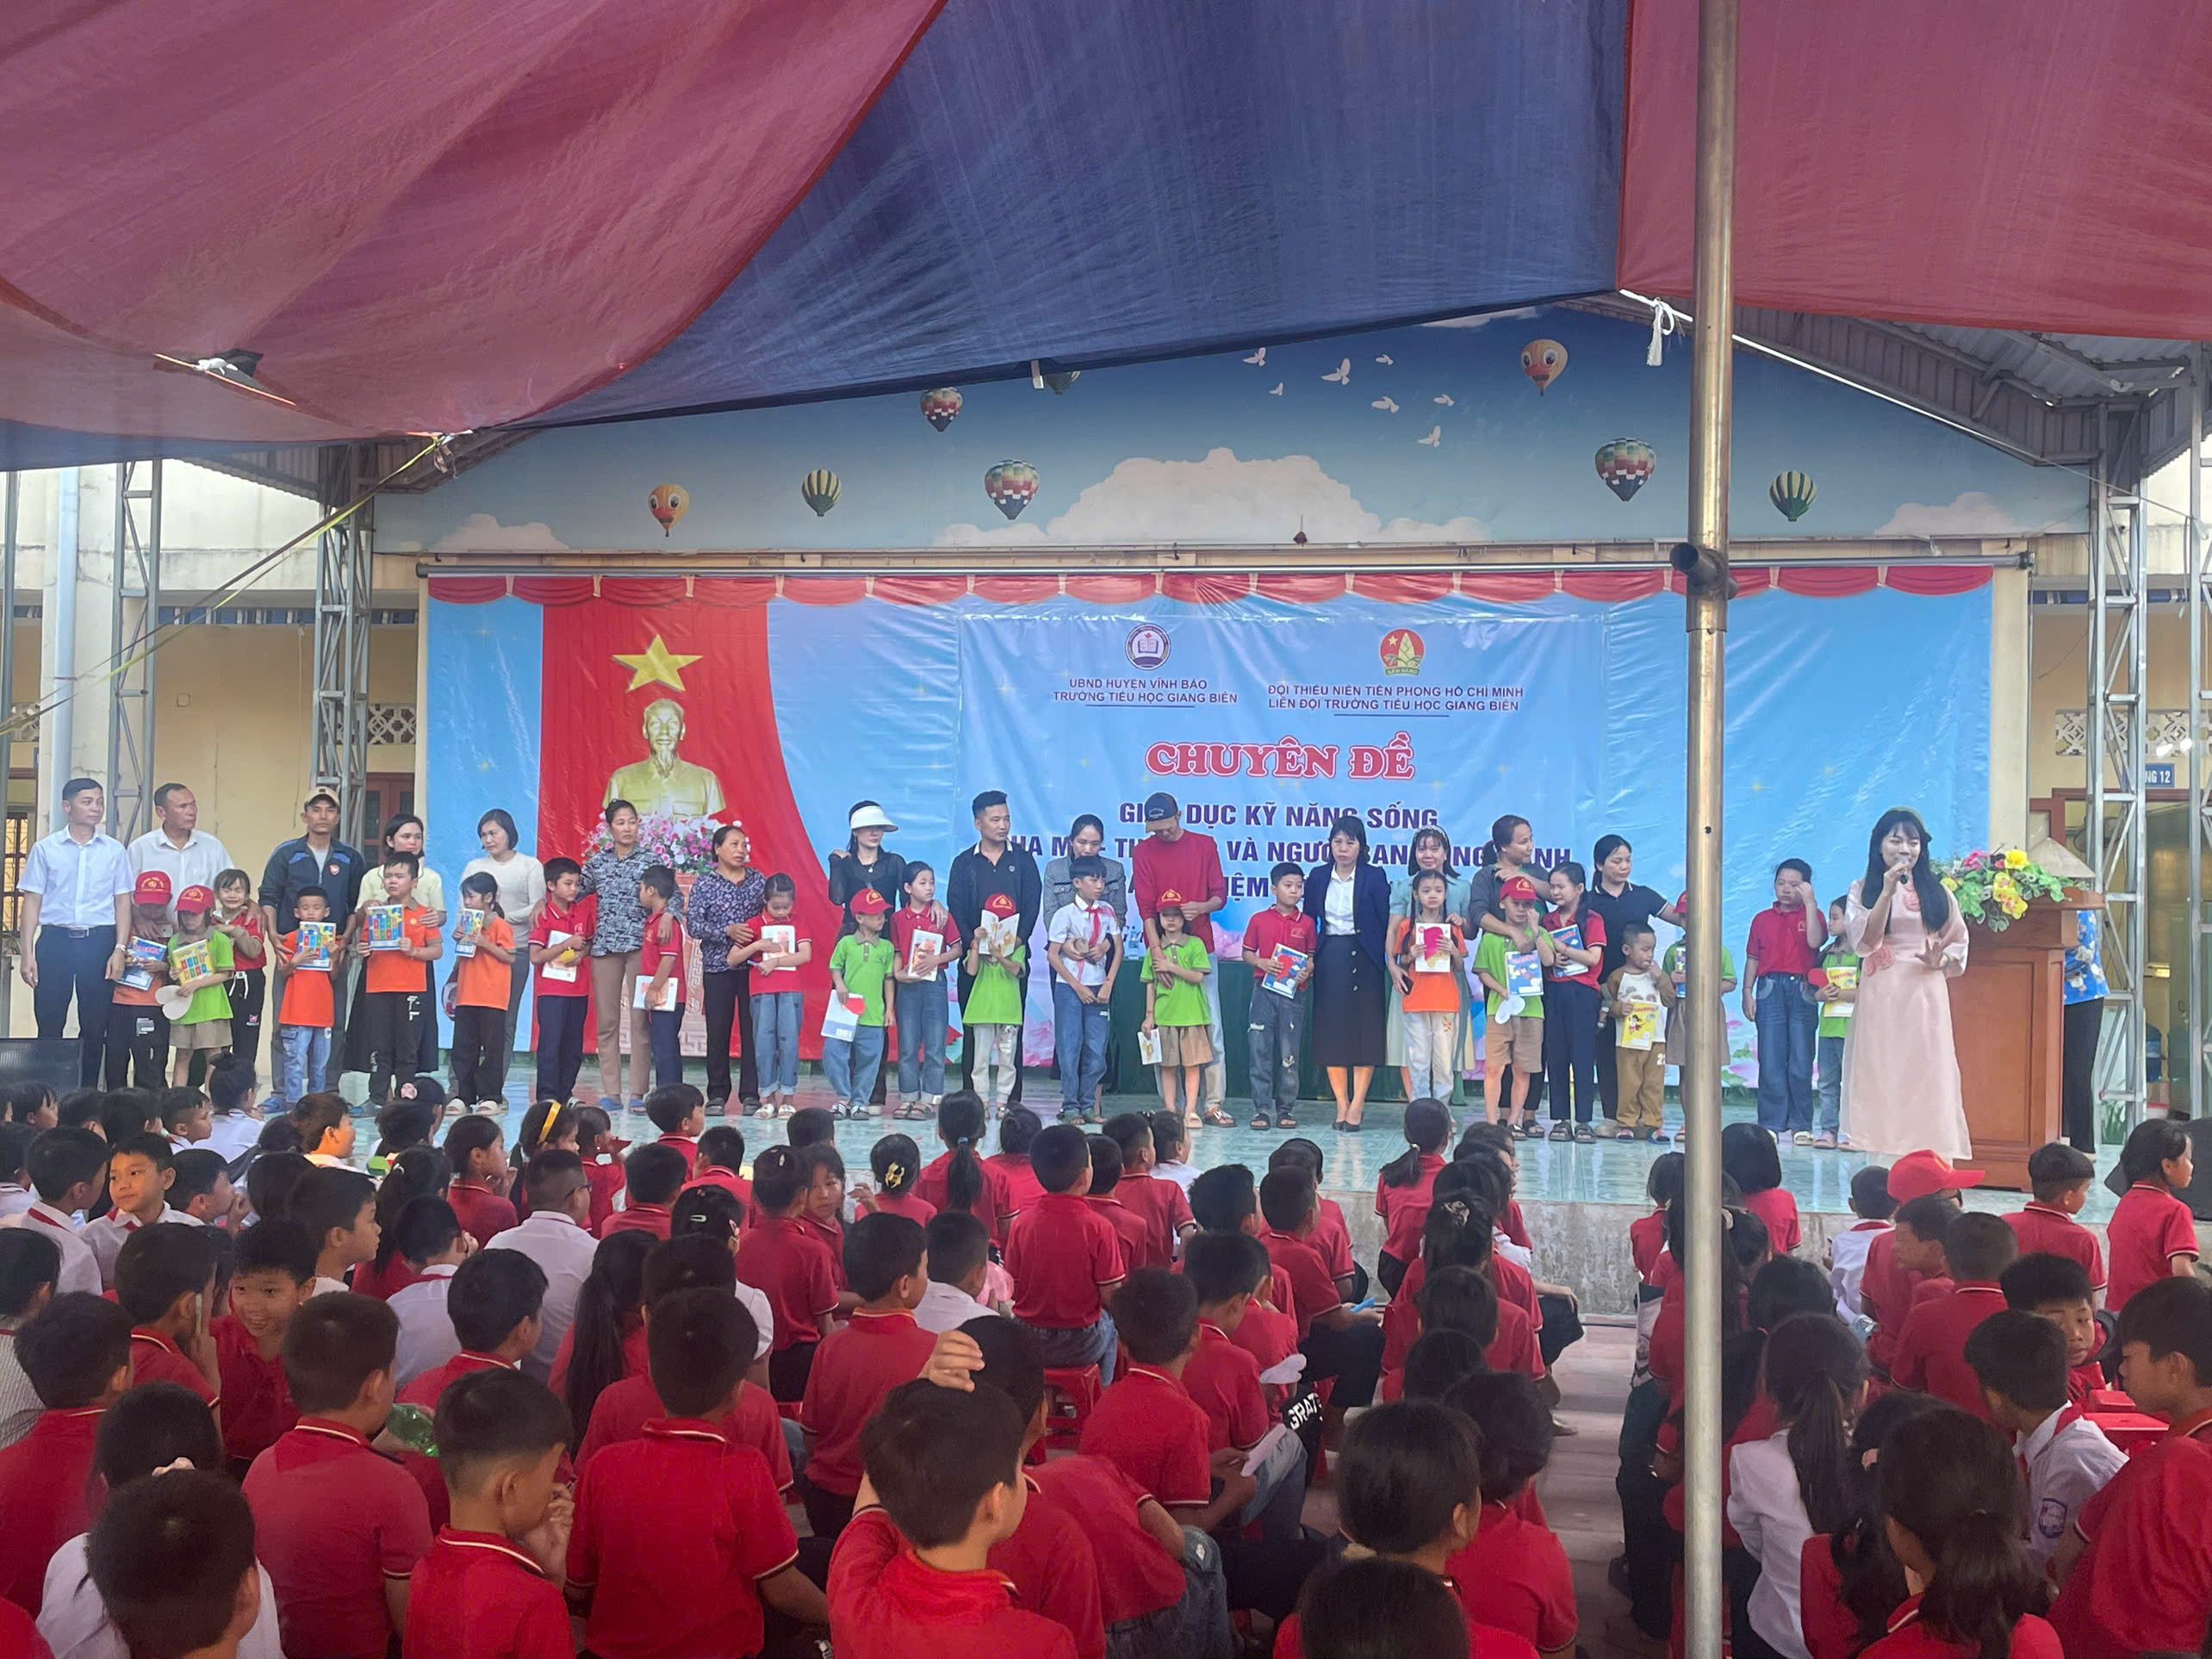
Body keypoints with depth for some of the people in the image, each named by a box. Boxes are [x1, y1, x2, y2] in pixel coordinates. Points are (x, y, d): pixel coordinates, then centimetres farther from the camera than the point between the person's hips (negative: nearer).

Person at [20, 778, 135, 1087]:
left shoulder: (115, 850, 6)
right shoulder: (45, 849, 4)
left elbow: (123, 902, 7)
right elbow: (32, 902, 4)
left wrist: (119, 949, -3)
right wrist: (28, 954, -3)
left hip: (99, 942, 1)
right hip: (55, 940, -1)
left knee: (95, 1027, 4)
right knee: (49, 1026, 0)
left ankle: (88, 1094, 14)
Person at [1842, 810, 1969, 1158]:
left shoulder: (1935, 891, 14)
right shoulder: (1863, 889, 7)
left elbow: (1959, 941, 14)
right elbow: (1864, 941, -7)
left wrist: (1940, 960, -8)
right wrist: (1887, 892, -14)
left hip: (1926, 995, 2)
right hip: (1882, 996, -2)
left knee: (1926, 1075, -3)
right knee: (1882, 1076, -5)